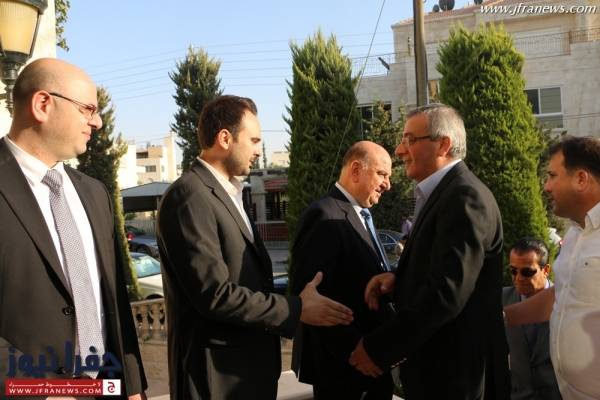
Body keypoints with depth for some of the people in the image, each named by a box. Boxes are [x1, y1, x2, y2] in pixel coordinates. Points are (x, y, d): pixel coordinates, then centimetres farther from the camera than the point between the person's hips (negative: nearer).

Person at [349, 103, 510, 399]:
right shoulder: (439, 193, 10)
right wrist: (397, 279, -4)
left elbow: (447, 292, -27)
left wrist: (378, 349, -20)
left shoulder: (465, 197, -19)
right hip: (436, 366, 9)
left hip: (457, 375, -9)